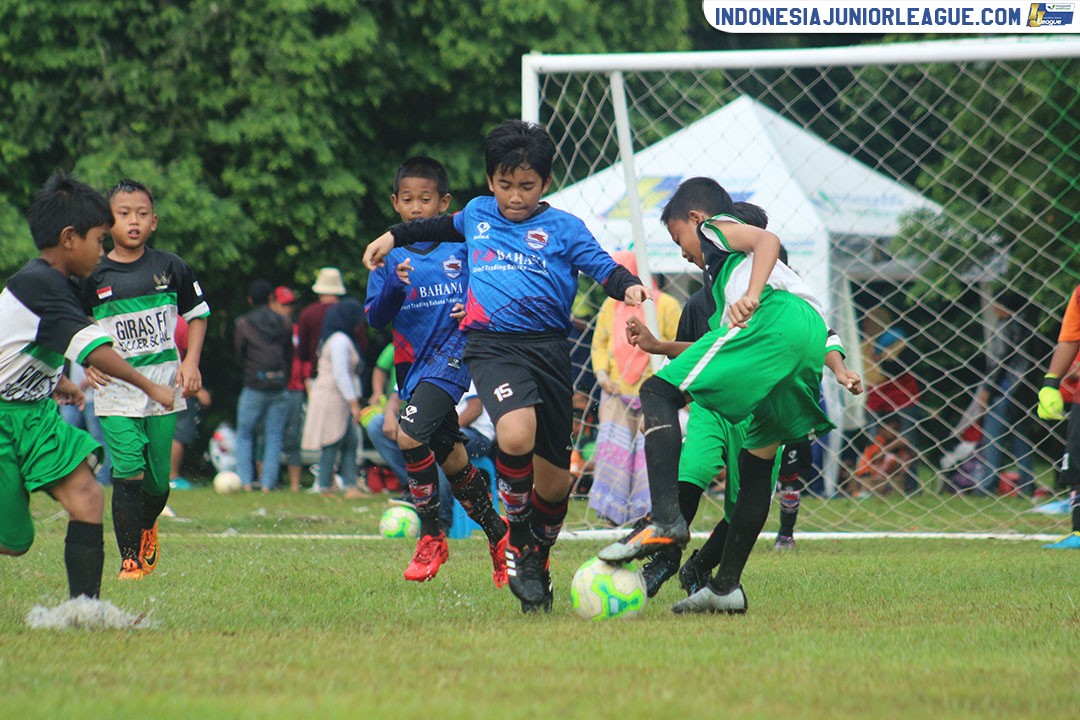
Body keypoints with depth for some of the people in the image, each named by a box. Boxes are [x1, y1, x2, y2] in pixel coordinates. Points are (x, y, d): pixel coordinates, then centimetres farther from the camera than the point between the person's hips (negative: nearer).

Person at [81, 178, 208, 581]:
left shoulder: (171, 268, 1)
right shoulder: (94, 276, -2)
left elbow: (197, 314, 13)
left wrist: (191, 361, 1)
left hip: (164, 388, 2)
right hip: (116, 393, -2)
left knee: (158, 481, 9)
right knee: (128, 474, -13)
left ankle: (148, 528, 41)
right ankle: (130, 560, -4)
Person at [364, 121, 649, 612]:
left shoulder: (563, 228, 5)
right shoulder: (478, 215, 15)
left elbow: (602, 266, -3)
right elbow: (447, 226, 36)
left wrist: (627, 286, -24)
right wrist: (394, 237, 42)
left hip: (549, 348, 0)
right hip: (491, 346, 0)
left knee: (554, 479, 4)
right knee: (516, 435, -29)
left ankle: (539, 558, 31)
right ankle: (519, 541, -9)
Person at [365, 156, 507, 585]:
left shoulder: (461, 244, 0)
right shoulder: (390, 256, 7)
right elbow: (375, 318, 1)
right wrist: (396, 287, -17)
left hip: (451, 355, -5)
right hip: (411, 366, 5)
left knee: (410, 436, -22)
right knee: (451, 460, 10)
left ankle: (431, 537, -10)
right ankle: (496, 532, 28)